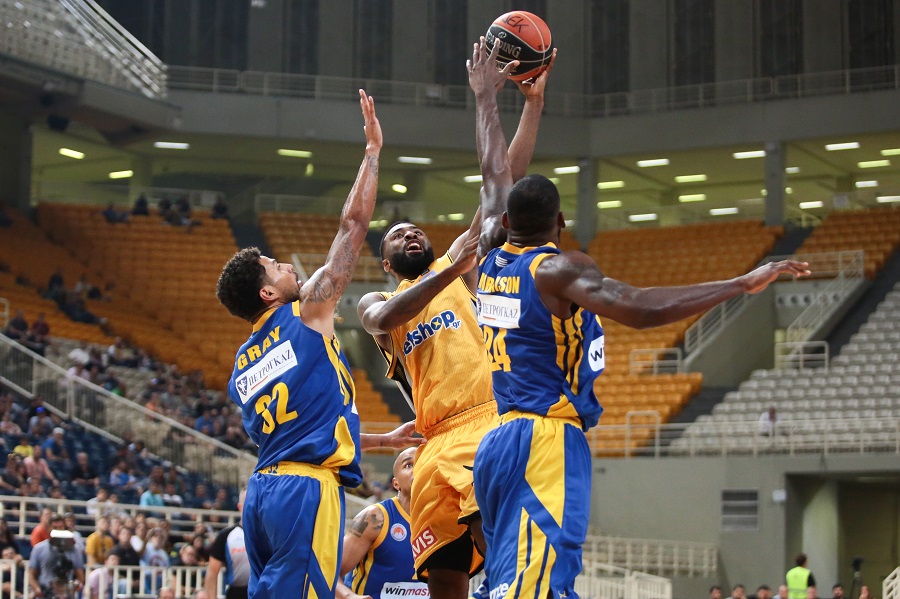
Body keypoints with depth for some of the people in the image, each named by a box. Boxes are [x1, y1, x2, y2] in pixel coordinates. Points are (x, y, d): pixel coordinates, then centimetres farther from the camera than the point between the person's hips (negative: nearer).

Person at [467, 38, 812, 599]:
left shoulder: (494, 257, 12)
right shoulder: (557, 269, -9)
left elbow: (495, 175, 29)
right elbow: (638, 307, -26)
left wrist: (487, 97, 44)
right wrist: (743, 284, -25)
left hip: (501, 442, 9)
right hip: (547, 445, -9)